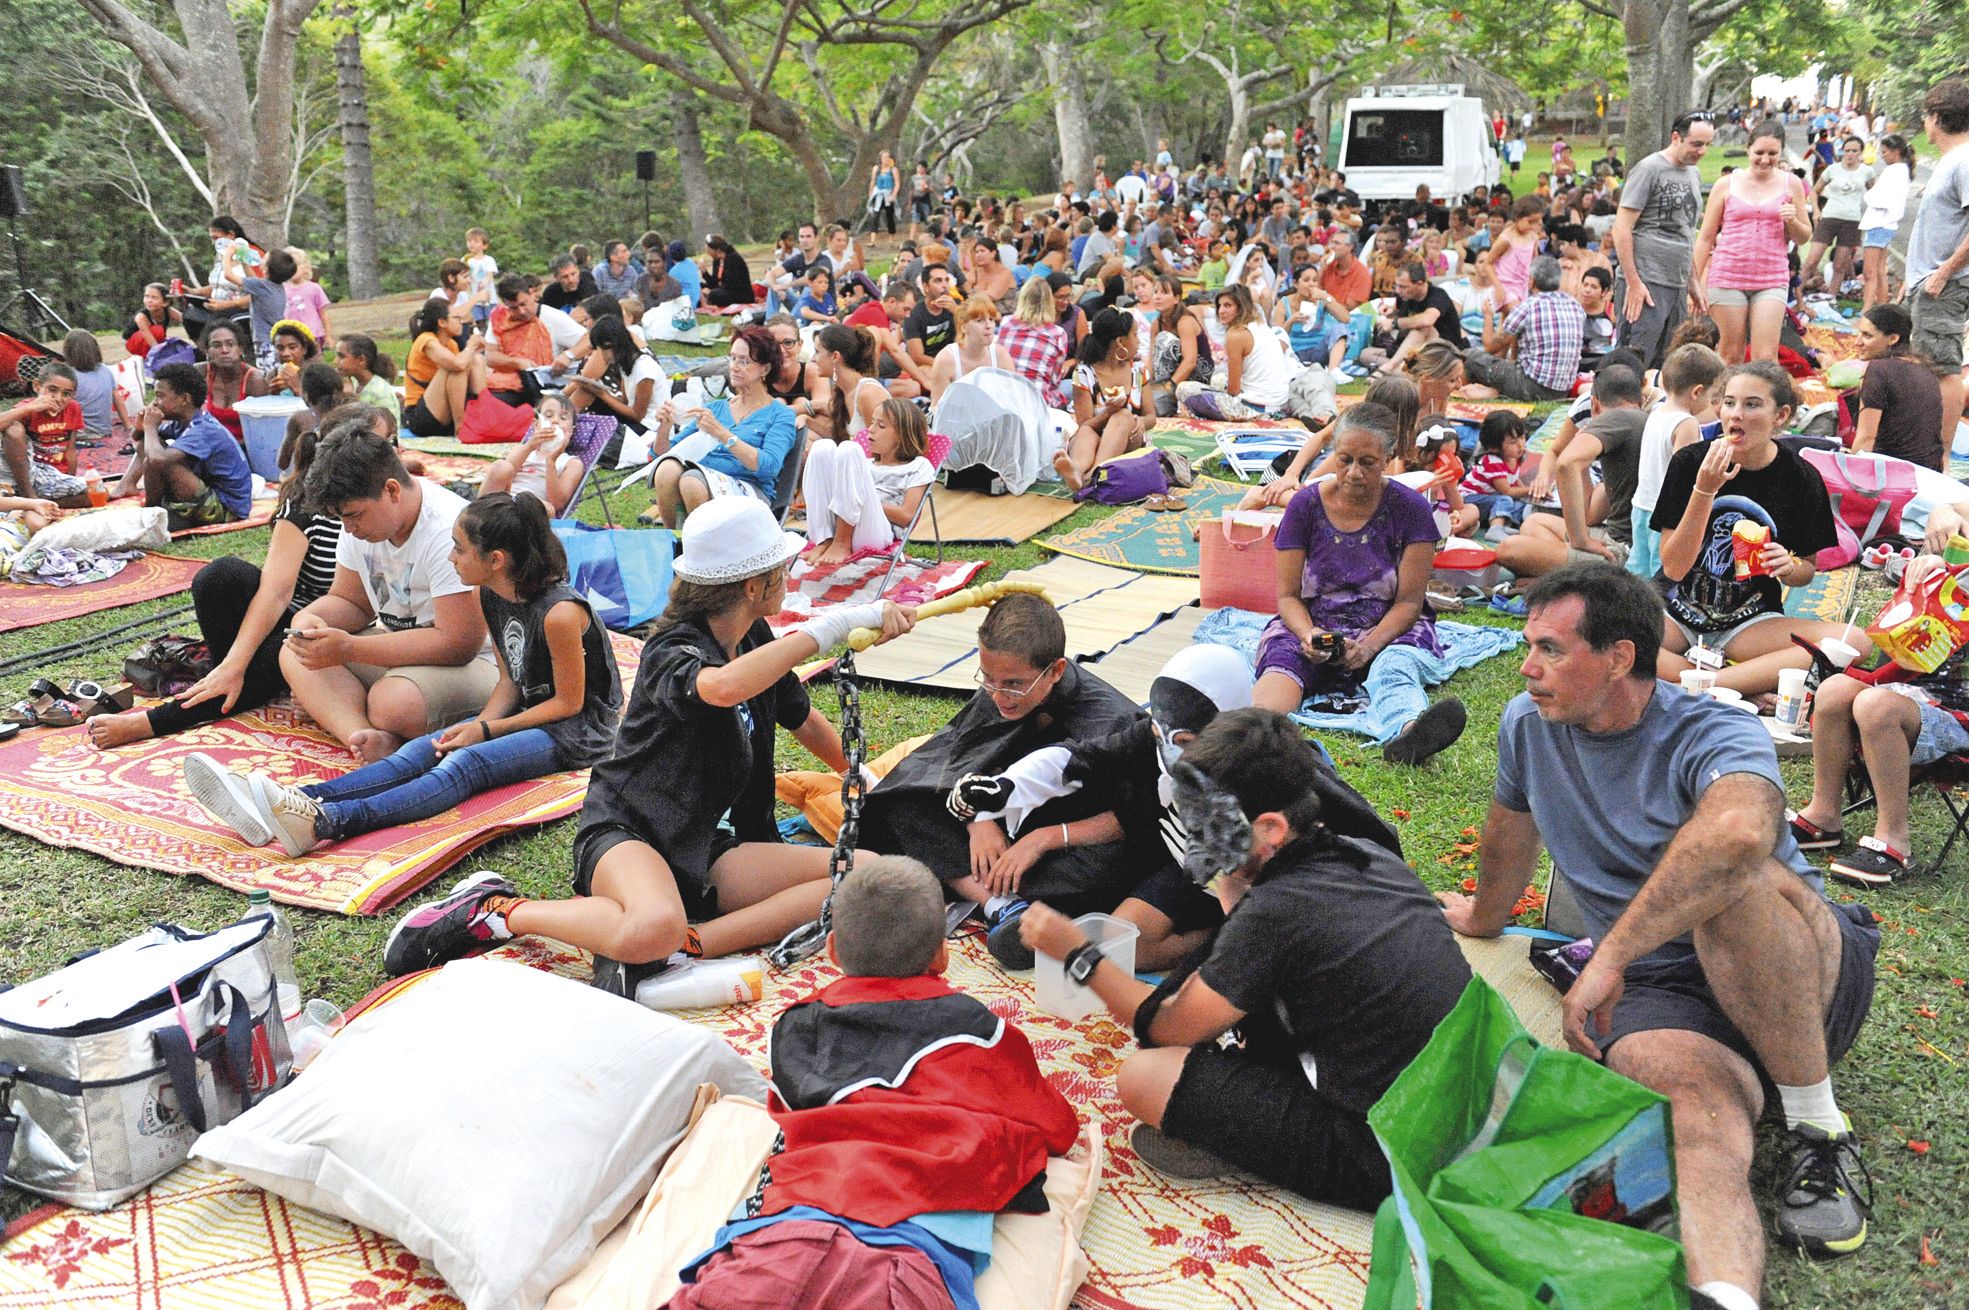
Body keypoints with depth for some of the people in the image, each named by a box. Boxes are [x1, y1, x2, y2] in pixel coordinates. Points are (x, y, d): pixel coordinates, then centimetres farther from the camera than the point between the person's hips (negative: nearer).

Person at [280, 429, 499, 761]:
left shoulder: (449, 533, -25)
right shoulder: (362, 513, 1)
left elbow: (459, 644, -28)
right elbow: (351, 602, 15)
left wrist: (347, 648, -27)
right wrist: (310, 618, -11)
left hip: (472, 660, -9)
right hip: (397, 646, 9)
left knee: (394, 703, -38)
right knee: (295, 654, -10)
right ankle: (364, 738, -30)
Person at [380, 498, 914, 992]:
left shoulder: (757, 641, 10)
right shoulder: (673, 651, -15)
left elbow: (807, 724, 28)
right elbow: (723, 687, -41)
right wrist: (834, 624, -38)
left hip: (702, 850, 7)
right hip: (625, 832, -7)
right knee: (654, 928, -43)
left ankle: (682, 945, -27)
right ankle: (495, 910, -12)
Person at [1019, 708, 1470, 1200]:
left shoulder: (1274, 910, -22)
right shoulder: (1374, 856, 1)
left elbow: (1171, 1030, -6)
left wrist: (1076, 953, 3)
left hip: (1384, 1162, -8)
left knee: (1141, 1078, -14)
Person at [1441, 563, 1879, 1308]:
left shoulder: (1713, 736, -16)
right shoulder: (1528, 726, 2)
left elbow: (1741, 832, -41)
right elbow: (1510, 836, 23)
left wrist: (1609, 956, -42)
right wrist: (1483, 918, 39)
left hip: (1808, 973, -3)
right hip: (1657, 992, 3)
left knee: (1726, 874, -36)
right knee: (1701, 1109, -33)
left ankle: (1817, 1123, -20)